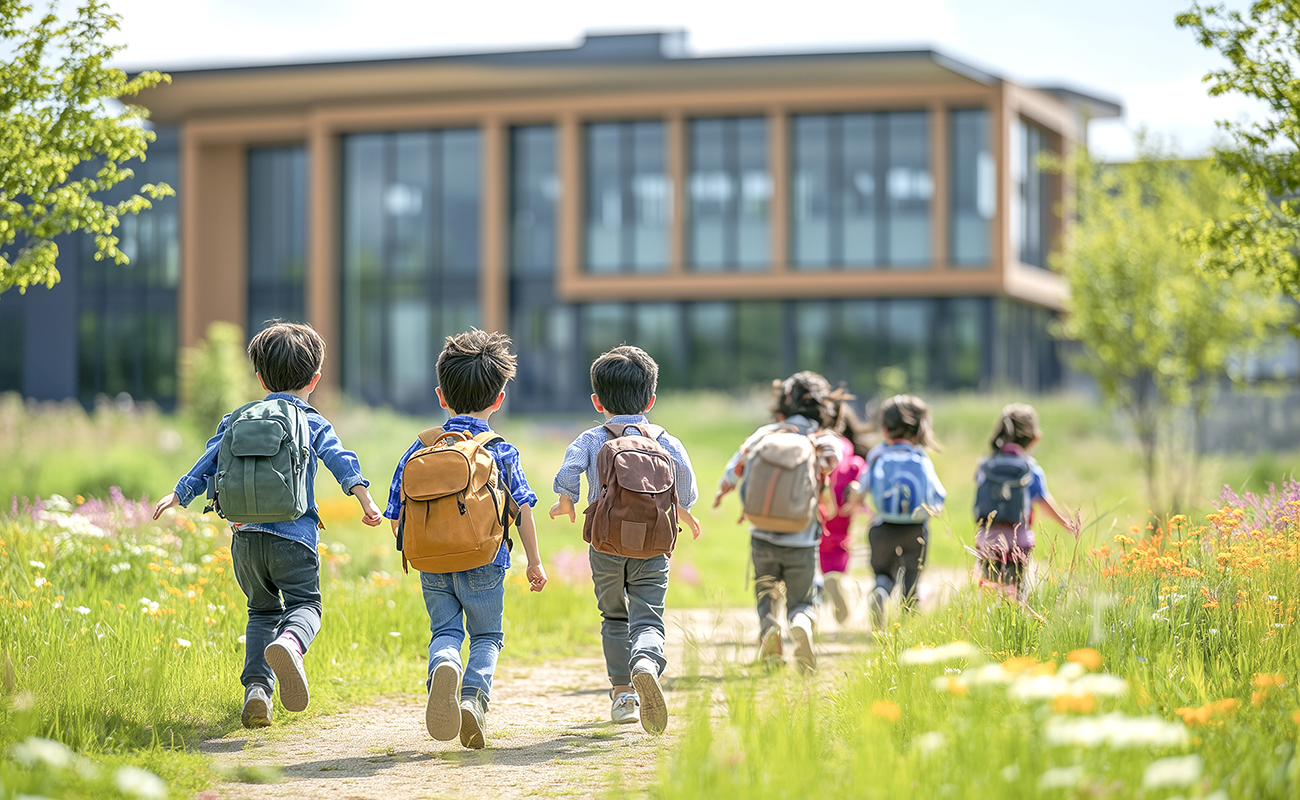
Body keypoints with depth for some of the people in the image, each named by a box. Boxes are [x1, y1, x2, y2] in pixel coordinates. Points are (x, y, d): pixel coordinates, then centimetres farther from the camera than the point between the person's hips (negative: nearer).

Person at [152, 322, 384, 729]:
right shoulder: (314, 424, 10)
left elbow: (209, 462, 14)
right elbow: (341, 460, -6)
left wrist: (178, 495, 21)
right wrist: (364, 498, -14)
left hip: (245, 533, 3)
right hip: (293, 535, -3)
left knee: (262, 610, 19)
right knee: (304, 604, 6)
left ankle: (257, 686, 0)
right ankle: (290, 641, -31)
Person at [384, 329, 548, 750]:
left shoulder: (421, 449, 5)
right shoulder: (502, 452, -1)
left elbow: (397, 516, 6)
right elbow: (523, 510, -1)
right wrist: (535, 562, 9)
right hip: (484, 561, -1)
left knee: (445, 630, 9)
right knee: (486, 636, 13)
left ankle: (443, 667, -26)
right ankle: (474, 696, -13)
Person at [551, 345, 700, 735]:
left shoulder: (590, 440, 4)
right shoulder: (667, 442, 7)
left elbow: (567, 475, -11)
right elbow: (686, 493, 7)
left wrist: (566, 504, 10)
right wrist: (684, 513, 29)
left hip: (606, 545, 1)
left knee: (615, 618, 19)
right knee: (648, 618, -6)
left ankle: (622, 691, 21)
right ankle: (646, 662, -39)